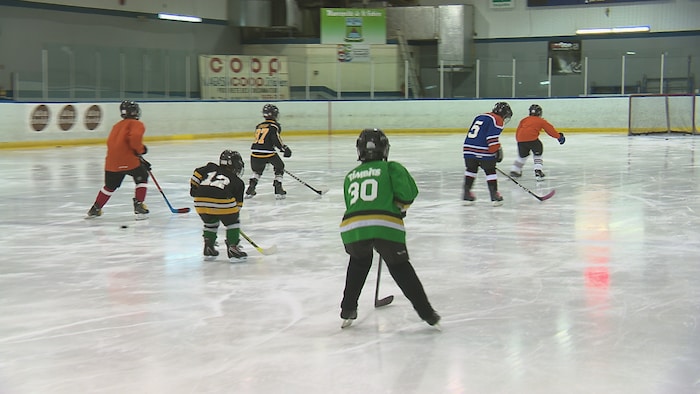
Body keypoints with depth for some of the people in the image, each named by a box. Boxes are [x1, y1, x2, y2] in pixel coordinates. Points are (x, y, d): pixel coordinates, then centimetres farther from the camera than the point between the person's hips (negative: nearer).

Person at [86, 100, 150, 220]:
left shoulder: (118, 125, 29)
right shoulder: (137, 124, 2)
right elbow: (135, 137, -21)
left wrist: (141, 160, 32)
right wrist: (140, 149, -3)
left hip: (111, 161, 7)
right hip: (128, 160, -7)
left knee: (110, 185, 23)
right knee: (142, 178, 14)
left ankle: (95, 209, 28)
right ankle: (139, 206, 6)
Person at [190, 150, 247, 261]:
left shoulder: (211, 168, 27)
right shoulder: (238, 182, 21)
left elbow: (197, 173, 17)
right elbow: (238, 202, 24)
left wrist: (194, 187, 29)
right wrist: (235, 214, 34)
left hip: (200, 202, 4)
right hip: (222, 202, -4)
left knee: (210, 222, 29)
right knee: (232, 223, 18)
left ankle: (208, 248, 31)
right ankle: (232, 249, 12)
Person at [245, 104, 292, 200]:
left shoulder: (259, 126, 22)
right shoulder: (275, 126, 2)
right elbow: (276, 139, -13)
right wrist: (285, 148, -5)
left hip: (255, 152, 6)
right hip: (267, 153, -6)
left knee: (257, 170, 30)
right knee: (279, 167, 18)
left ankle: (250, 190, 21)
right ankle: (278, 190, 10)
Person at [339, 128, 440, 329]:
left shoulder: (350, 176, 25)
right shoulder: (391, 168, 14)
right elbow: (409, 193, 0)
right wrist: (399, 207, 21)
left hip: (352, 228, 3)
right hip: (386, 227, -3)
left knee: (359, 261, 31)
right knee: (400, 267, 15)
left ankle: (348, 310, 28)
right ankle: (426, 312, 11)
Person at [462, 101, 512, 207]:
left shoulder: (480, 117, 24)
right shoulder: (497, 120, -1)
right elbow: (492, 138, -14)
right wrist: (497, 151, -9)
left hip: (468, 148, 7)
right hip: (483, 151, -7)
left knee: (471, 170, 20)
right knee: (490, 171, 6)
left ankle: (467, 194, 20)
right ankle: (494, 196, 8)